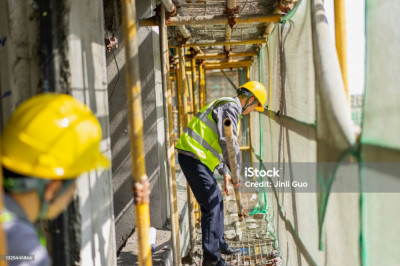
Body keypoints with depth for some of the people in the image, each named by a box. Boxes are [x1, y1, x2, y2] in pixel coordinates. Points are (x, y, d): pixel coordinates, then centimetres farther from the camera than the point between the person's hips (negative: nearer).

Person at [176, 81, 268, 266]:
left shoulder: (227, 106, 22)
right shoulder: (230, 107, -12)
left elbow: (216, 144, 28)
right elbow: (227, 143, -23)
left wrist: (224, 173, 25)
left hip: (195, 157, 10)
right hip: (193, 157, -10)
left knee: (216, 201, 19)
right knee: (211, 205, -8)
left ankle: (219, 244, 33)